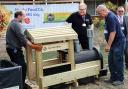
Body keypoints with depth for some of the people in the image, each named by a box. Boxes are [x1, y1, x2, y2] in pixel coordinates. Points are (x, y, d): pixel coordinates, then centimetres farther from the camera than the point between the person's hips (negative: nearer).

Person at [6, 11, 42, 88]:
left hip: (12, 48, 11)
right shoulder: (17, 24, -17)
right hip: (15, 49, -11)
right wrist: (33, 46, -26)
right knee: (23, 66, -9)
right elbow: (22, 38, -25)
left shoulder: (13, 23, 16)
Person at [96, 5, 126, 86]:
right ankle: (113, 78, 21)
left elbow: (113, 32, -25)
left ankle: (120, 79, 9)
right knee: (111, 61, 12)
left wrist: (108, 45, -22)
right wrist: (109, 44, 17)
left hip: (118, 42, -10)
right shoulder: (108, 17, 9)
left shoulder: (111, 17, -21)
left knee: (118, 61, -2)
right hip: (114, 42, 10)